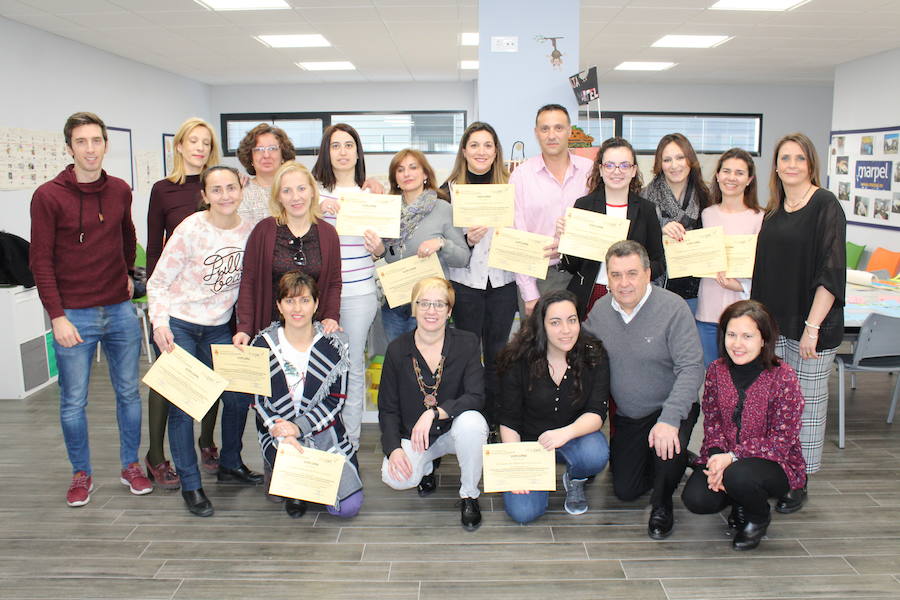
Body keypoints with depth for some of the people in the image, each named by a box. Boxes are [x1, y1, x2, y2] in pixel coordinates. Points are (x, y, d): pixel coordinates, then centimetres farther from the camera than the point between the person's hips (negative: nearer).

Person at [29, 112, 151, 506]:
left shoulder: (120, 191, 5)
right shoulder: (48, 196, -8)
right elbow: (41, 261, -9)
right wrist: (57, 317, -12)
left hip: (121, 310, 4)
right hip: (74, 315, -3)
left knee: (129, 392, 11)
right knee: (73, 402, 7)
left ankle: (131, 466, 27)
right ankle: (81, 474, 25)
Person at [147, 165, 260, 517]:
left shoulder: (249, 231, -4)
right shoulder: (190, 230, -16)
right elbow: (158, 283, -10)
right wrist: (160, 323, -22)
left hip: (218, 327, 4)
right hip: (178, 326, -4)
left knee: (238, 396, 6)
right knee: (182, 403, -3)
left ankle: (230, 465, 29)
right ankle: (190, 484, 12)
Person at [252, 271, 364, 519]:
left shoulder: (333, 345, -1)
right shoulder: (263, 345, 0)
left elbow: (335, 400, -3)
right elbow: (258, 400, -2)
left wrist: (299, 427, -18)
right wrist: (280, 432, -20)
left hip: (324, 431, 1)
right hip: (279, 431, 0)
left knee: (349, 506, -10)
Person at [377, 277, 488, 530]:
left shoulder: (466, 343, -8)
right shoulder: (397, 350, -4)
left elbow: (476, 397, -18)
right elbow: (387, 408, -1)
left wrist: (434, 412, -31)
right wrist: (394, 448, -16)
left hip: (454, 430, -1)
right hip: (412, 434, 1)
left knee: (470, 422, -35)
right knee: (395, 478, -26)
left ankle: (469, 495, -7)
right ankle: (427, 465, 14)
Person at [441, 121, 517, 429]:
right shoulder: (450, 188, 2)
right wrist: (467, 240, -15)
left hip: (502, 281, 1)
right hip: (465, 281, -1)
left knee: (497, 354, 8)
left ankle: (495, 420, 20)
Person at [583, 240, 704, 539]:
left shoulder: (673, 308, -20)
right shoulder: (600, 310, -5)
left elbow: (691, 368, -24)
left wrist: (668, 419, -35)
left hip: (670, 408, -4)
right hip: (626, 416, 4)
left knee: (667, 447, -34)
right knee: (624, 490, 4)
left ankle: (662, 506, -1)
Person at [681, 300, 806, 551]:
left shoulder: (783, 377, -17)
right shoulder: (717, 370, -3)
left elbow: (781, 441, -16)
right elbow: (712, 422, 2)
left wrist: (733, 457, -25)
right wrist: (716, 456, -18)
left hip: (775, 462, -4)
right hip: (723, 458, 4)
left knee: (738, 475, -35)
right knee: (695, 499, -20)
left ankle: (758, 517, 3)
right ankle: (741, 498, 17)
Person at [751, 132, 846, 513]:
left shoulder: (825, 206, -7)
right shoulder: (774, 211, 12)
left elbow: (832, 272, -14)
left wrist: (812, 326, -19)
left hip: (811, 325, -6)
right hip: (774, 324, 6)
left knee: (806, 402, 3)